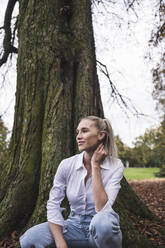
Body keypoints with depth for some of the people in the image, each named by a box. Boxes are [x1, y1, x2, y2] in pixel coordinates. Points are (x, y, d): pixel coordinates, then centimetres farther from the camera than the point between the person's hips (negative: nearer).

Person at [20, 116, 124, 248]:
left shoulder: (115, 166, -14)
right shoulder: (67, 165, -7)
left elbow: (102, 209, -25)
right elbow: (53, 204, -6)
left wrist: (95, 165, -23)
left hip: (101, 228, -1)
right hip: (74, 226, 2)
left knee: (103, 220, -39)